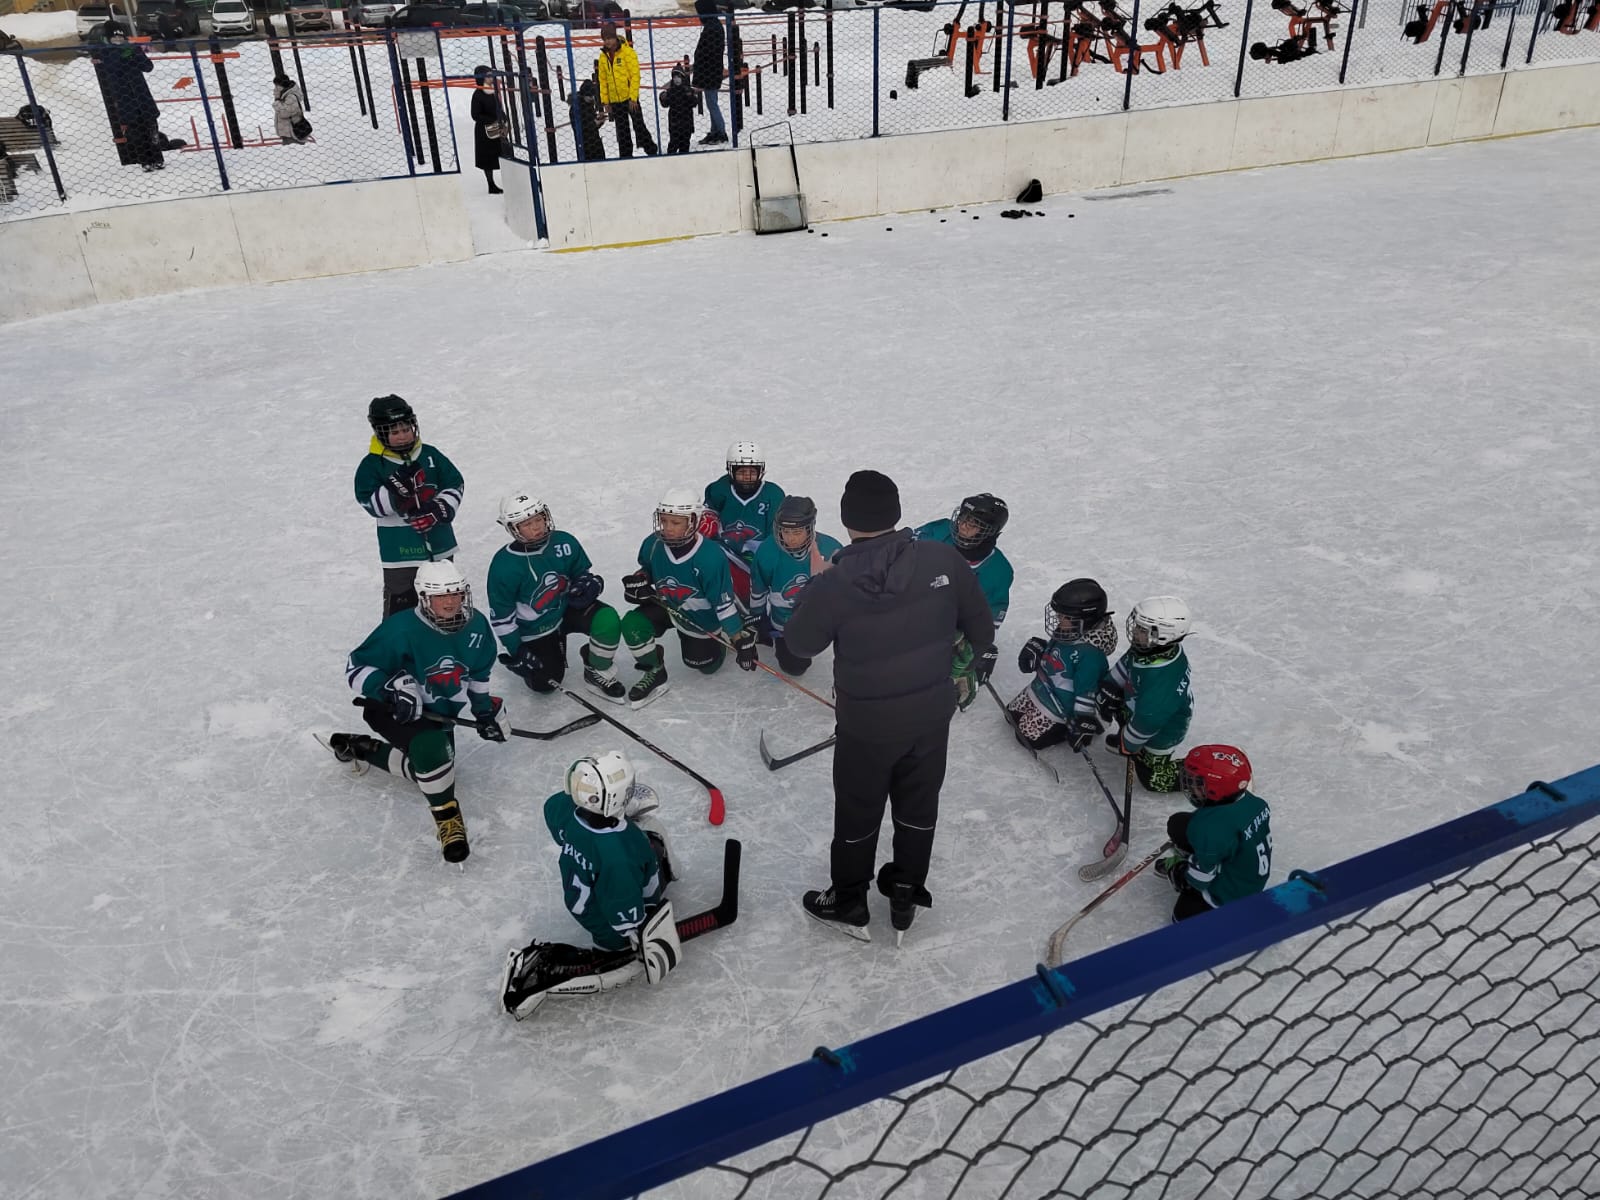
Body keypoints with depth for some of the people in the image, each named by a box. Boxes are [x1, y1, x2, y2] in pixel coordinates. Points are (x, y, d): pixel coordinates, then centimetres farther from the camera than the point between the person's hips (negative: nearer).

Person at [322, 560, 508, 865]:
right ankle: (447, 817, -14)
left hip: (440, 712, 7)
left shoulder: (476, 626, -10)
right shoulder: (401, 629, -28)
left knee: (432, 766, 14)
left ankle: (362, 748, 35)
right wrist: (389, 687, -39)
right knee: (431, 746, -36)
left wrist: (484, 709, 11)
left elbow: (479, 672, 10)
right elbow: (356, 668, -23)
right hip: (393, 711, -7)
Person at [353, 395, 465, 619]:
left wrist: (440, 510, -16)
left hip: (439, 544, 4)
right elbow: (372, 504, -18)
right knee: (401, 603, -1)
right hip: (401, 551, -4)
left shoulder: (430, 455, 0)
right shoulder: (372, 465, -10)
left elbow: (455, 484, 1)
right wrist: (397, 488, -33)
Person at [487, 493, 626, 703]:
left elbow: (585, 572, 5)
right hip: (534, 629, -2)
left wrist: (590, 583, -20)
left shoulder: (564, 542, -14)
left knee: (608, 619, -26)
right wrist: (517, 653, -11)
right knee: (545, 684, -3)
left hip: (568, 607, 2)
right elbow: (501, 616, -13)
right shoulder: (504, 565, -23)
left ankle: (597, 674, -4)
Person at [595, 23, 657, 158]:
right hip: (615, 100, 5)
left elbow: (635, 75, -12)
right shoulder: (603, 56, 6)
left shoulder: (627, 51, -10)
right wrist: (605, 100, 6)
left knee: (639, 126, -3)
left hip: (630, 98, -5)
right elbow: (603, 80, 11)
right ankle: (625, 156, 19)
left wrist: (633, 97, -16)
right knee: (622, 131, 11)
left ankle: (652, 152, 7)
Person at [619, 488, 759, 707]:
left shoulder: (711, 557, -33)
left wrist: (742, 639, -26)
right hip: (665, 605, 3)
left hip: (701, 617, -3)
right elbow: (646, 569, 6)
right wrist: (639, 581, -17)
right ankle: (654, 674, -2)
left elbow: (725, 603, -27)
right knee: (632, 625, -24)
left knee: (706, 666, 11)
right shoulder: (653, 545, -19)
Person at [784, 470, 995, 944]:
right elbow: (978, 620, 0)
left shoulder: (834, 585, -23)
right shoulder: (944, 560, -16)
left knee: (857, 812, 18)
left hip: (866, 723, -3)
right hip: (932, 713, 3)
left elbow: (800, 643, -6)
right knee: (918, 805, 23)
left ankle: (848, 906, 35)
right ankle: (905, 897, 40)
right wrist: (983, 654, 22)